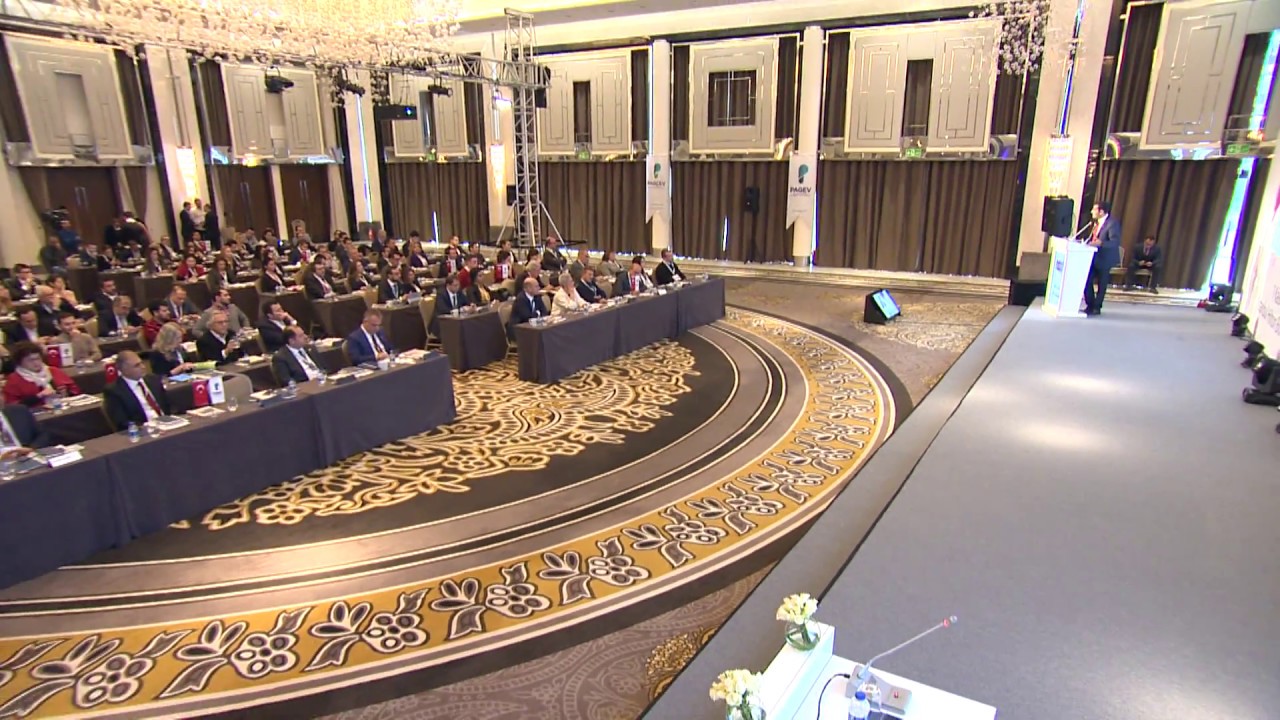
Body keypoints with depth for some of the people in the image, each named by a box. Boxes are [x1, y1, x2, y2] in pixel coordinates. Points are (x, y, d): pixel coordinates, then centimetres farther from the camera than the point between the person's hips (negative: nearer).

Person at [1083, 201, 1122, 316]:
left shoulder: (1113, 223, -16)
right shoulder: (1096, 222, 9)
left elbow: (1115, 242, -25)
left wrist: (1100, 243, -40)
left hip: (1104, 259, -7)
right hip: (1093, 257, 7)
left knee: (1101, 284, 4)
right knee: (1087, 281, 6)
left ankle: (1096, 308, 14)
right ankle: (1090, 306, 17)